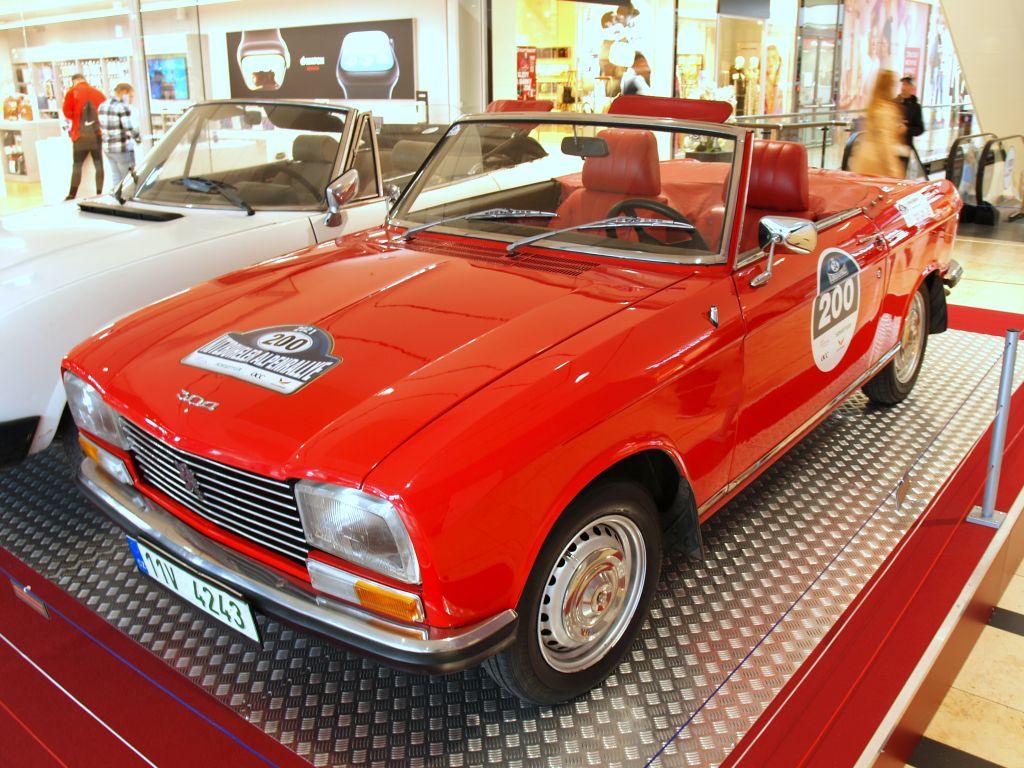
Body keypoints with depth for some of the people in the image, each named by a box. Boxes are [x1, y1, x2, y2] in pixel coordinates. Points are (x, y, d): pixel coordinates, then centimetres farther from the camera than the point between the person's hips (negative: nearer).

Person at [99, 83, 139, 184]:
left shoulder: (103, 106, 10)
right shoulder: (123, 108, -15)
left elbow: (102, 128, 14)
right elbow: (129, 130, -17)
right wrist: (137, 134, 3)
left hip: (107, 148, 8)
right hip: (123, 149, -8)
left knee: (118, 180, 12)